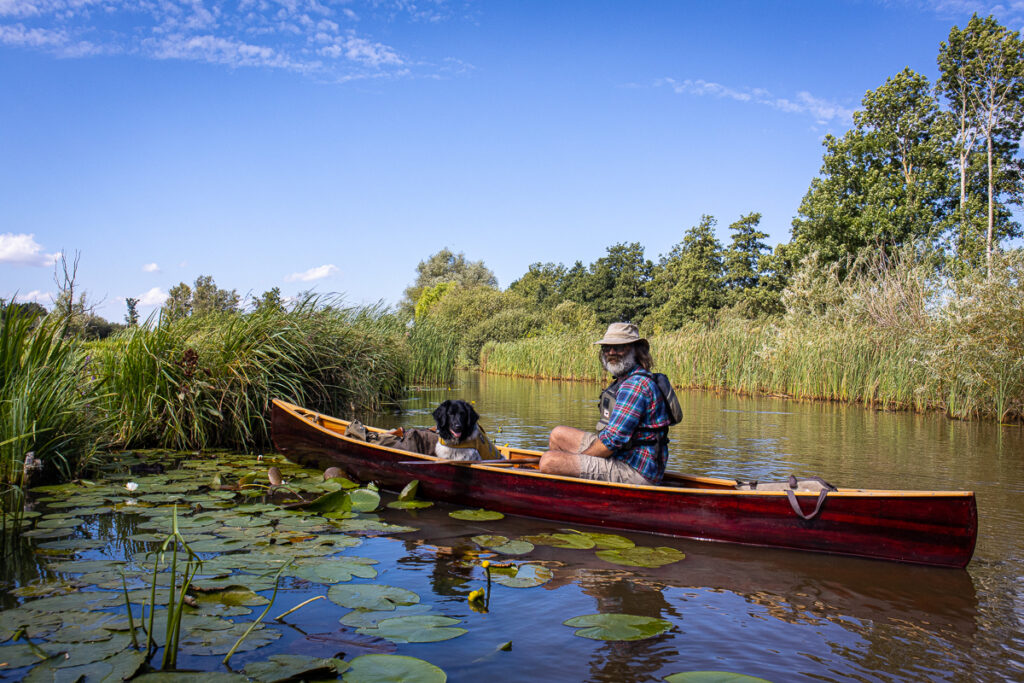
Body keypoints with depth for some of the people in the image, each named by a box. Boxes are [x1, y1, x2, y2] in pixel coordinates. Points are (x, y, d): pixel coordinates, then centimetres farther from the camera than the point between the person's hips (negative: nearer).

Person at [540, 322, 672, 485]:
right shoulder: (624, 380, 14)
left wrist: (576, 459, -9)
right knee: (558, 434, 20)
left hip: (634, 473, -11)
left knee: (549, 461, -21)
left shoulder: (635, 385, -21)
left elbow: (612, 441, -24)